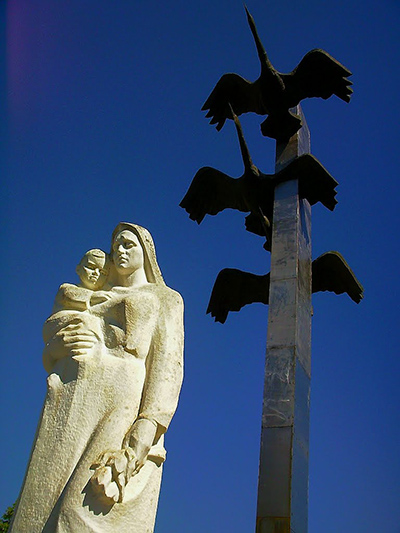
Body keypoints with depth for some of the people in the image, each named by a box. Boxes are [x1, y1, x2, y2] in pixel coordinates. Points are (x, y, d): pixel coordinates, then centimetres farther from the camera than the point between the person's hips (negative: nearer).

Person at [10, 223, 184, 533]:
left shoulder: (165, 299, 16)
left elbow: (168, 363, 0)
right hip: (72, 406, 5)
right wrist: (61, 344, -2)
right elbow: (50, 351, 25)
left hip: (121, 405, -5)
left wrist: (146, 431, -16)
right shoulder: (96, 300, 31)